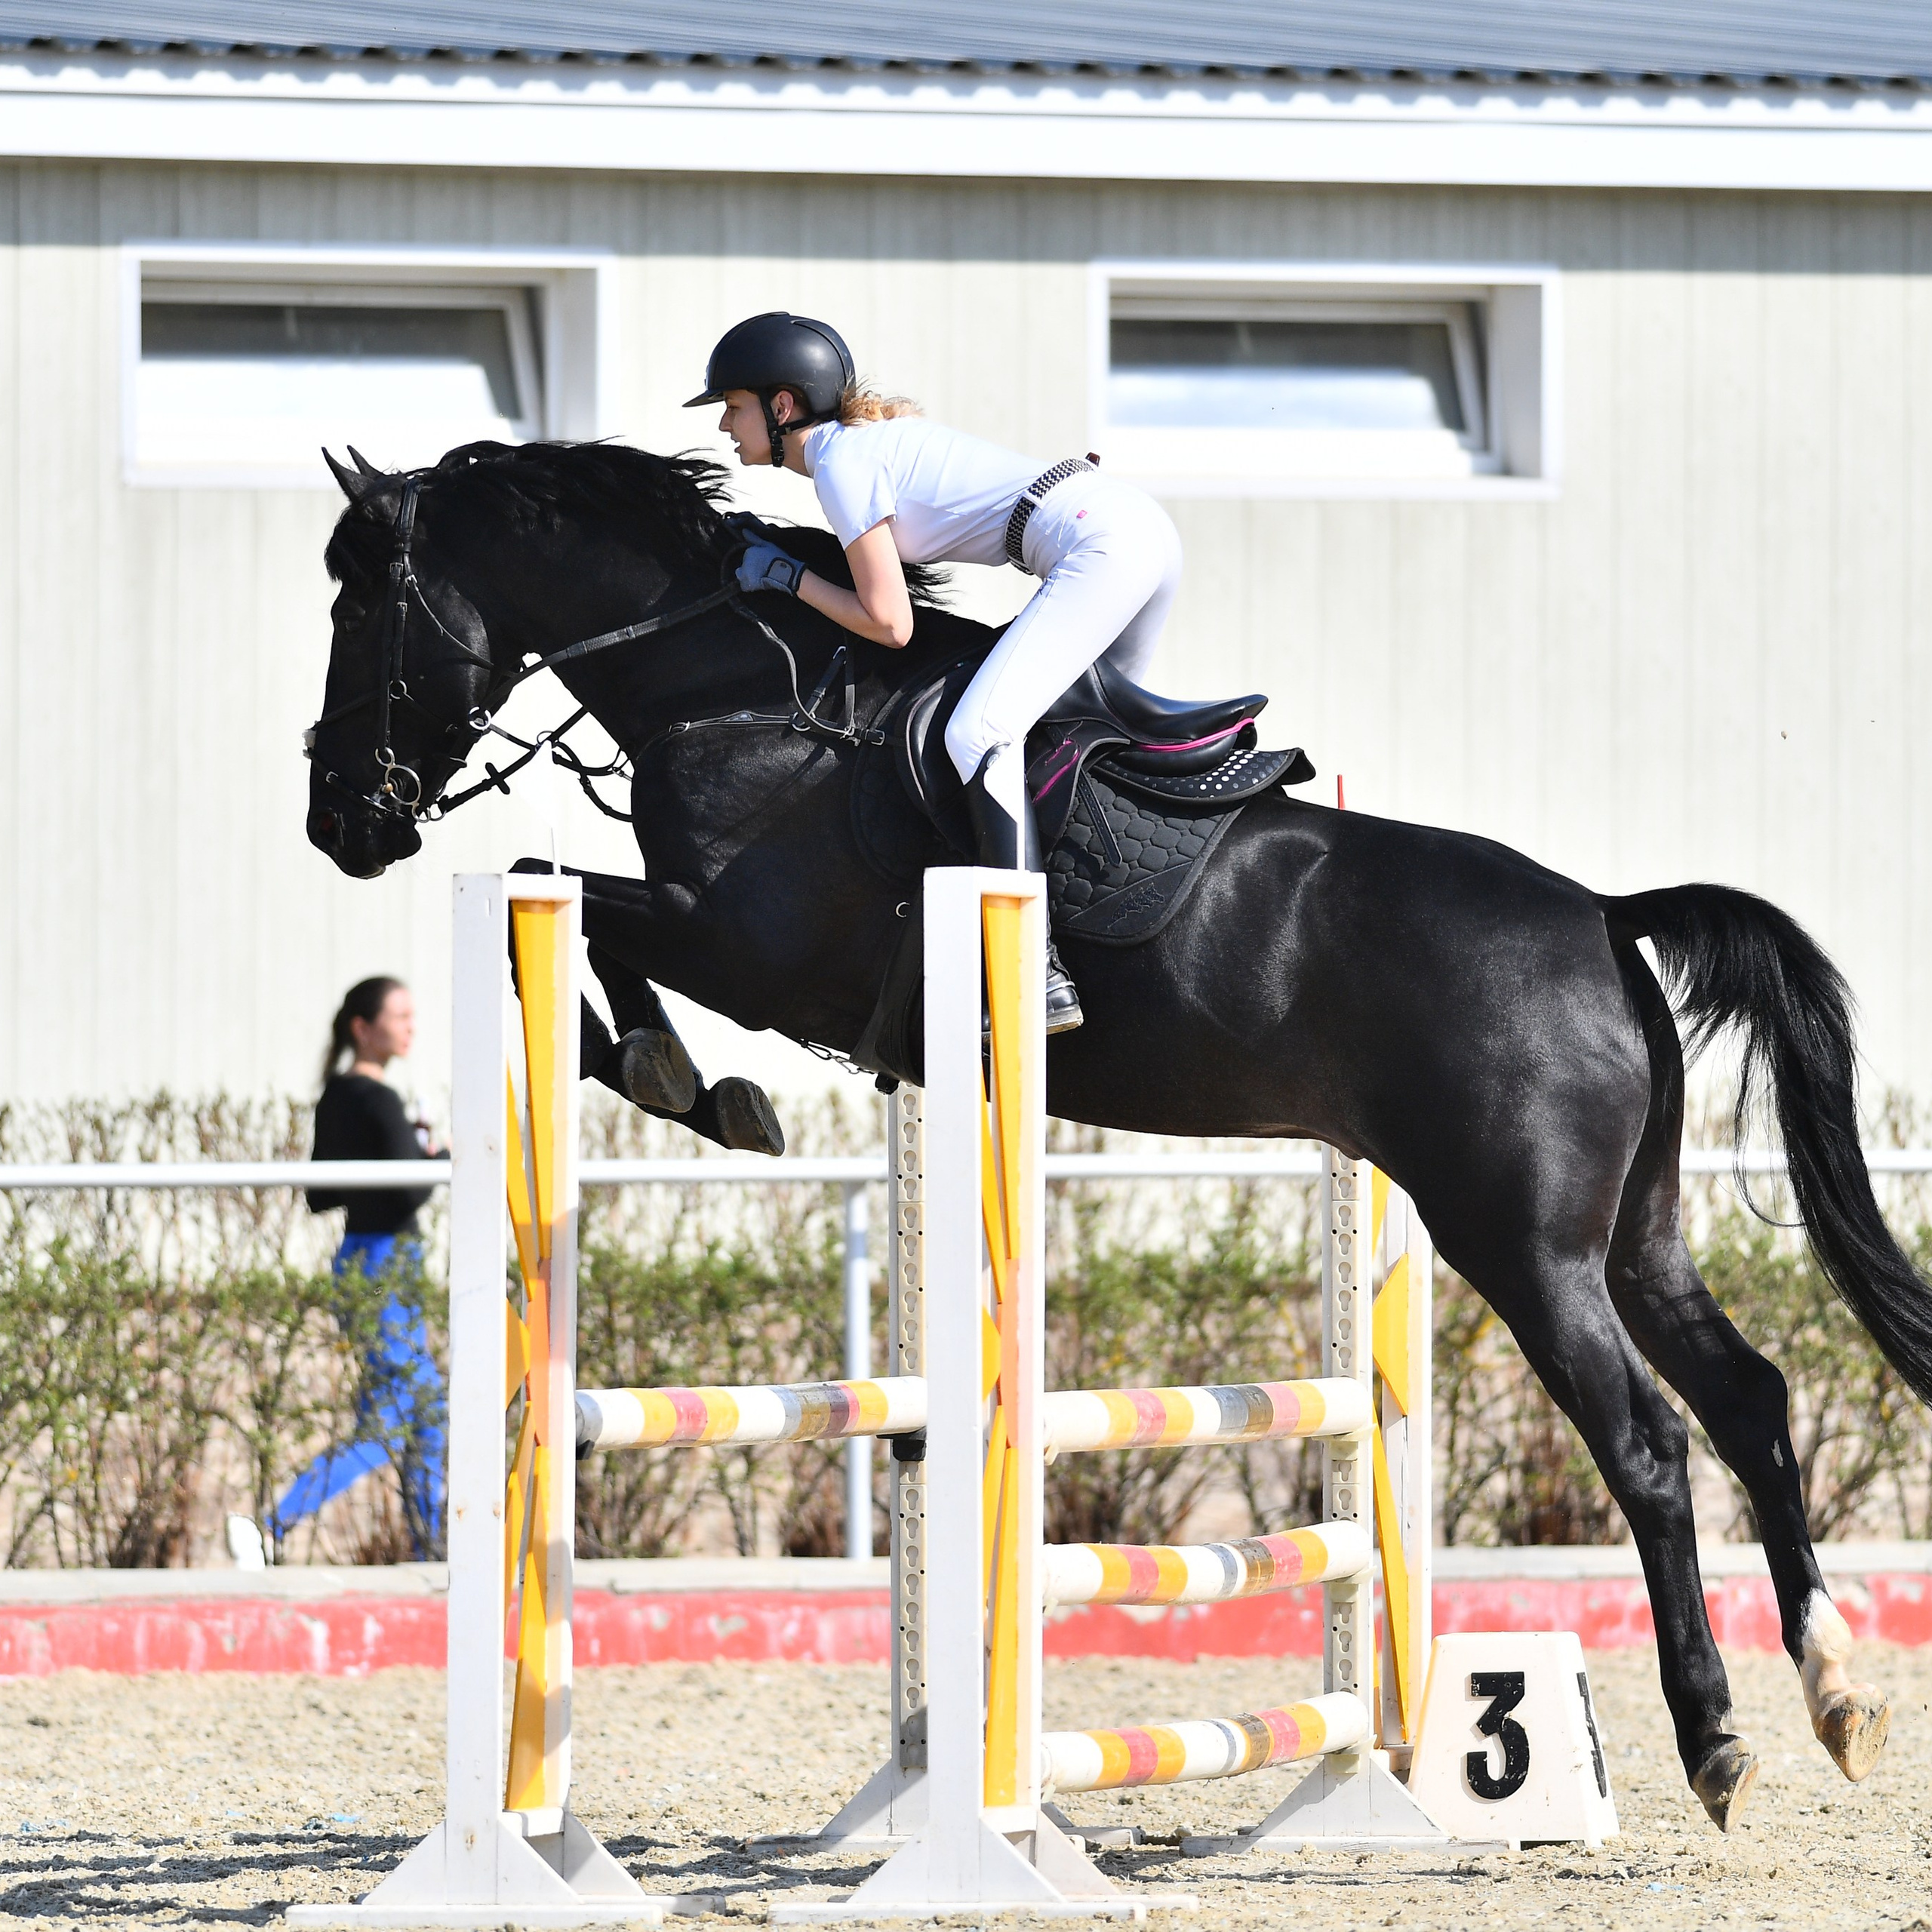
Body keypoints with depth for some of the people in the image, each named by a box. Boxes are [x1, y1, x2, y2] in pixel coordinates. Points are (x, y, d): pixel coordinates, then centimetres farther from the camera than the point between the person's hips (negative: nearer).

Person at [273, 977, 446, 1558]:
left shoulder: (335, 1100, 9)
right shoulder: (378, 1102, -17)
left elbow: (319, 1198, 14)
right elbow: (408, 1193, -24)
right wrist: (440, 1159, -5)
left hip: (359, 1260, 10)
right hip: (383, 1266, -10)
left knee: (428, 1413, 18)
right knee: (384, 1430, -9)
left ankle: (432, 1551, 22)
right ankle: (271, 1528, -18)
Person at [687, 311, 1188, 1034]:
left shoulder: (842, 465, -7)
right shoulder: (873, 433, 20)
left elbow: (889, 623, -8)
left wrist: (788, 576, 4)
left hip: (1100, 544, -10)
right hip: (1144, 526, 10)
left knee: (978, 733, -18)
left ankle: (1041, 978, -26)